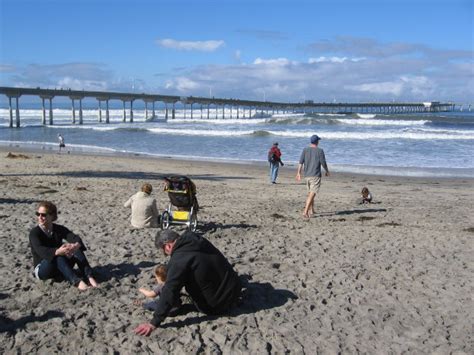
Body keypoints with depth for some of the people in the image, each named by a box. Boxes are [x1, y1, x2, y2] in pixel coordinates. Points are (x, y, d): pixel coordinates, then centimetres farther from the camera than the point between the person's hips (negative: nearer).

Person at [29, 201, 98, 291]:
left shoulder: (59, 229, 1)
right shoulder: (34, 233, -10)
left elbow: (75, 238, -17)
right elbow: (40, 250, -29)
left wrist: (75, 246, -43)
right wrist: (57, 252, -48)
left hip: (60, 268, 4)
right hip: (42, 270, -4)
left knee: (77, 250, -23)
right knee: (58, 257, -36)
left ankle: (90, 277, -36)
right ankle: (77, 282, -49)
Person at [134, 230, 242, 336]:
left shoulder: (178, 260, -23)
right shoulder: (197, 239, 1)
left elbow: (169, 293, -26)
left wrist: (154, 323, -22)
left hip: (219, 306, -6)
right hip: (236, 289, 6)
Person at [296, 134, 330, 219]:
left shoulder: (305, 150, 6)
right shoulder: (320, 151, -5)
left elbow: (301, 162, -2)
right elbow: (323, 163, -4)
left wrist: (298, 173, -4)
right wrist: (327, 171, 13)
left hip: (307, 175, 5)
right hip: (316, 175, -5)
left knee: (310, 193, 20)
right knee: (312, 194, -8)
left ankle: (311, 210, 30)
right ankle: (305, 212, -19)